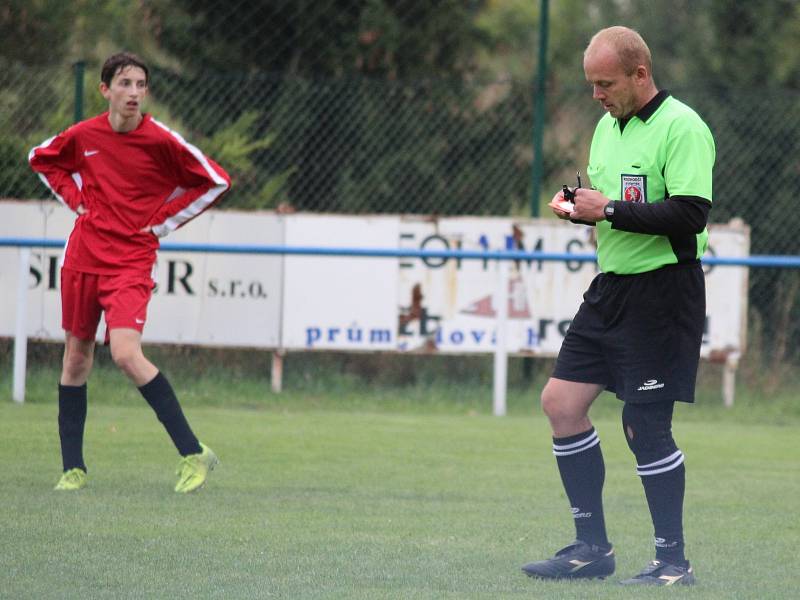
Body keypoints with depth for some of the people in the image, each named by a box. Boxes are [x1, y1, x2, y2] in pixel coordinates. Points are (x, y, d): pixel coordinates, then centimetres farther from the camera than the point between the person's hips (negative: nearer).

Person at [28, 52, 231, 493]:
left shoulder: (161, 141, -10)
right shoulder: (83, 135, 0)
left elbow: (215, 182, 0)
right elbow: (41, 159, 21)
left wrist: (162, 221, -3)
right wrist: (76, 200, 7)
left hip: (131, 262, -5)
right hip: (83, 255, 5)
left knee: (126, 354, -21)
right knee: (76, 356, 9)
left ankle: (193, 453, -16)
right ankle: (73, 469, 18)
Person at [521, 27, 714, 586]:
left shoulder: (682, 127, -14)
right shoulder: (608, 125, 14)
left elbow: (690, 213, -22)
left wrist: (610, 209, -20)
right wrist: (576, 205, 1)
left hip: (663, 292, -9)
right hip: (611, 288, 9)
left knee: (646, 425, -7)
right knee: (562, 402, 4)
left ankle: (673, 561, 5)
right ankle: (592, 548, 12)